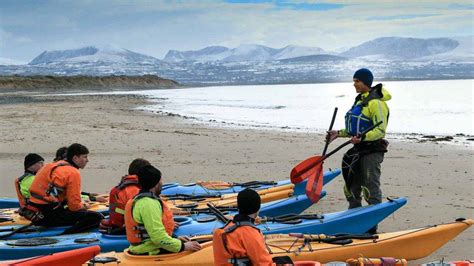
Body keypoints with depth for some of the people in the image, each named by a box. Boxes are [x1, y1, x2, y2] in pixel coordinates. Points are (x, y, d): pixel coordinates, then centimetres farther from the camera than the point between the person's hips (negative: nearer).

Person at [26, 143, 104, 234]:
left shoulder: (52, 165, 17)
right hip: (50, 215, -9)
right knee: (97, 217, -14)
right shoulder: (73, 173, -10)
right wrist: (84, 206, 10)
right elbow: (74, 205, -12)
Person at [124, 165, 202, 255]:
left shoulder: (139, 200, 15)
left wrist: (175, 239, 15)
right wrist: (183, 246, -16)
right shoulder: (149, 203, -19)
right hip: (151, 254, -11)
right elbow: (158, 237, -24)